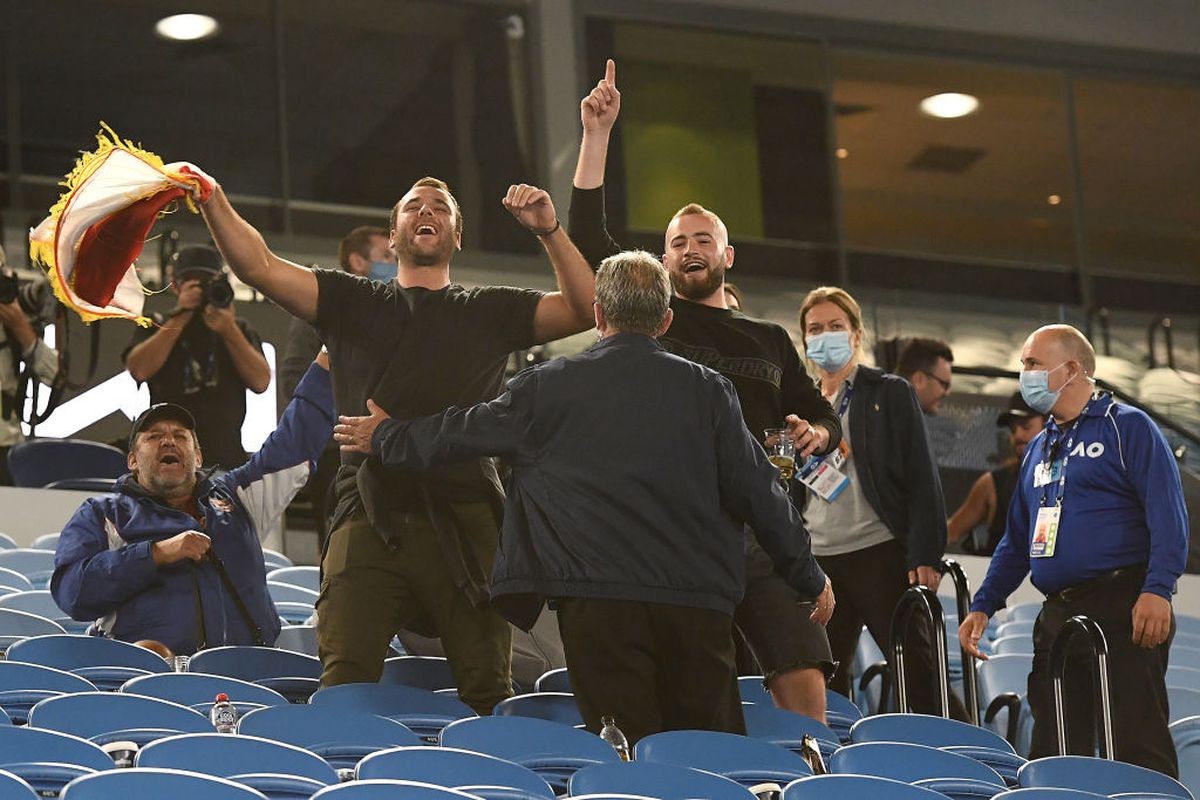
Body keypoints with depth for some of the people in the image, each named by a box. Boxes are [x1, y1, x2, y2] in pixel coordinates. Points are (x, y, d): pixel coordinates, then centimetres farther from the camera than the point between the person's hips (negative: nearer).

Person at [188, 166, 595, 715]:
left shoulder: (490, 311, 21)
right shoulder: (352, 302, 20)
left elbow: (584, 311, 10)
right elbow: (259, 267, 10)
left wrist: (550, 232, -1)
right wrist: (212, 200, -4)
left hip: (465, 523, 0)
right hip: (369, 519, 0)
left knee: (487, 691, -6)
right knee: (345, 685, -13)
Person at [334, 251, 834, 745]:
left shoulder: (550, 385, 6)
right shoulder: (707, 389, 8)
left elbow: (462, 433, 17)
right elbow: (758, 491, 8)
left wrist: (383, 437, 36)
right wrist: (811, 579, 19)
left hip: (597, 599, -1)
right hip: (696, 600, 1)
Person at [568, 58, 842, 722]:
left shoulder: (771, 340, 22)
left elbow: (825, 418, 28)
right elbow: (588, 237, 4)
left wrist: (814, 433, 3)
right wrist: (597, 134, 0)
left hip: (763, 529, 2)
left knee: (804, 685, -9)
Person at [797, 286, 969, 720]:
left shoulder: (889, 392, 4)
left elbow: (921, 479, -2)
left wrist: (925, 555, -13)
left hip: (878, 553, -4)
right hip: (816, 561, 4)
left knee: (918, 672, -6)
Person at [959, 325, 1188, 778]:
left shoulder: (1127, 427, 0)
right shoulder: (1039, 448, 23)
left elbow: (1169, 516, -10)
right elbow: (1017, 539, 26)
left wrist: (1157, 589, -22)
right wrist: (983, 605, 16)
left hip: (1124, 609, -8)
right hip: (1057, 616, 8)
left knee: (1139, 747, -13)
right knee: (1055, 752, 5)